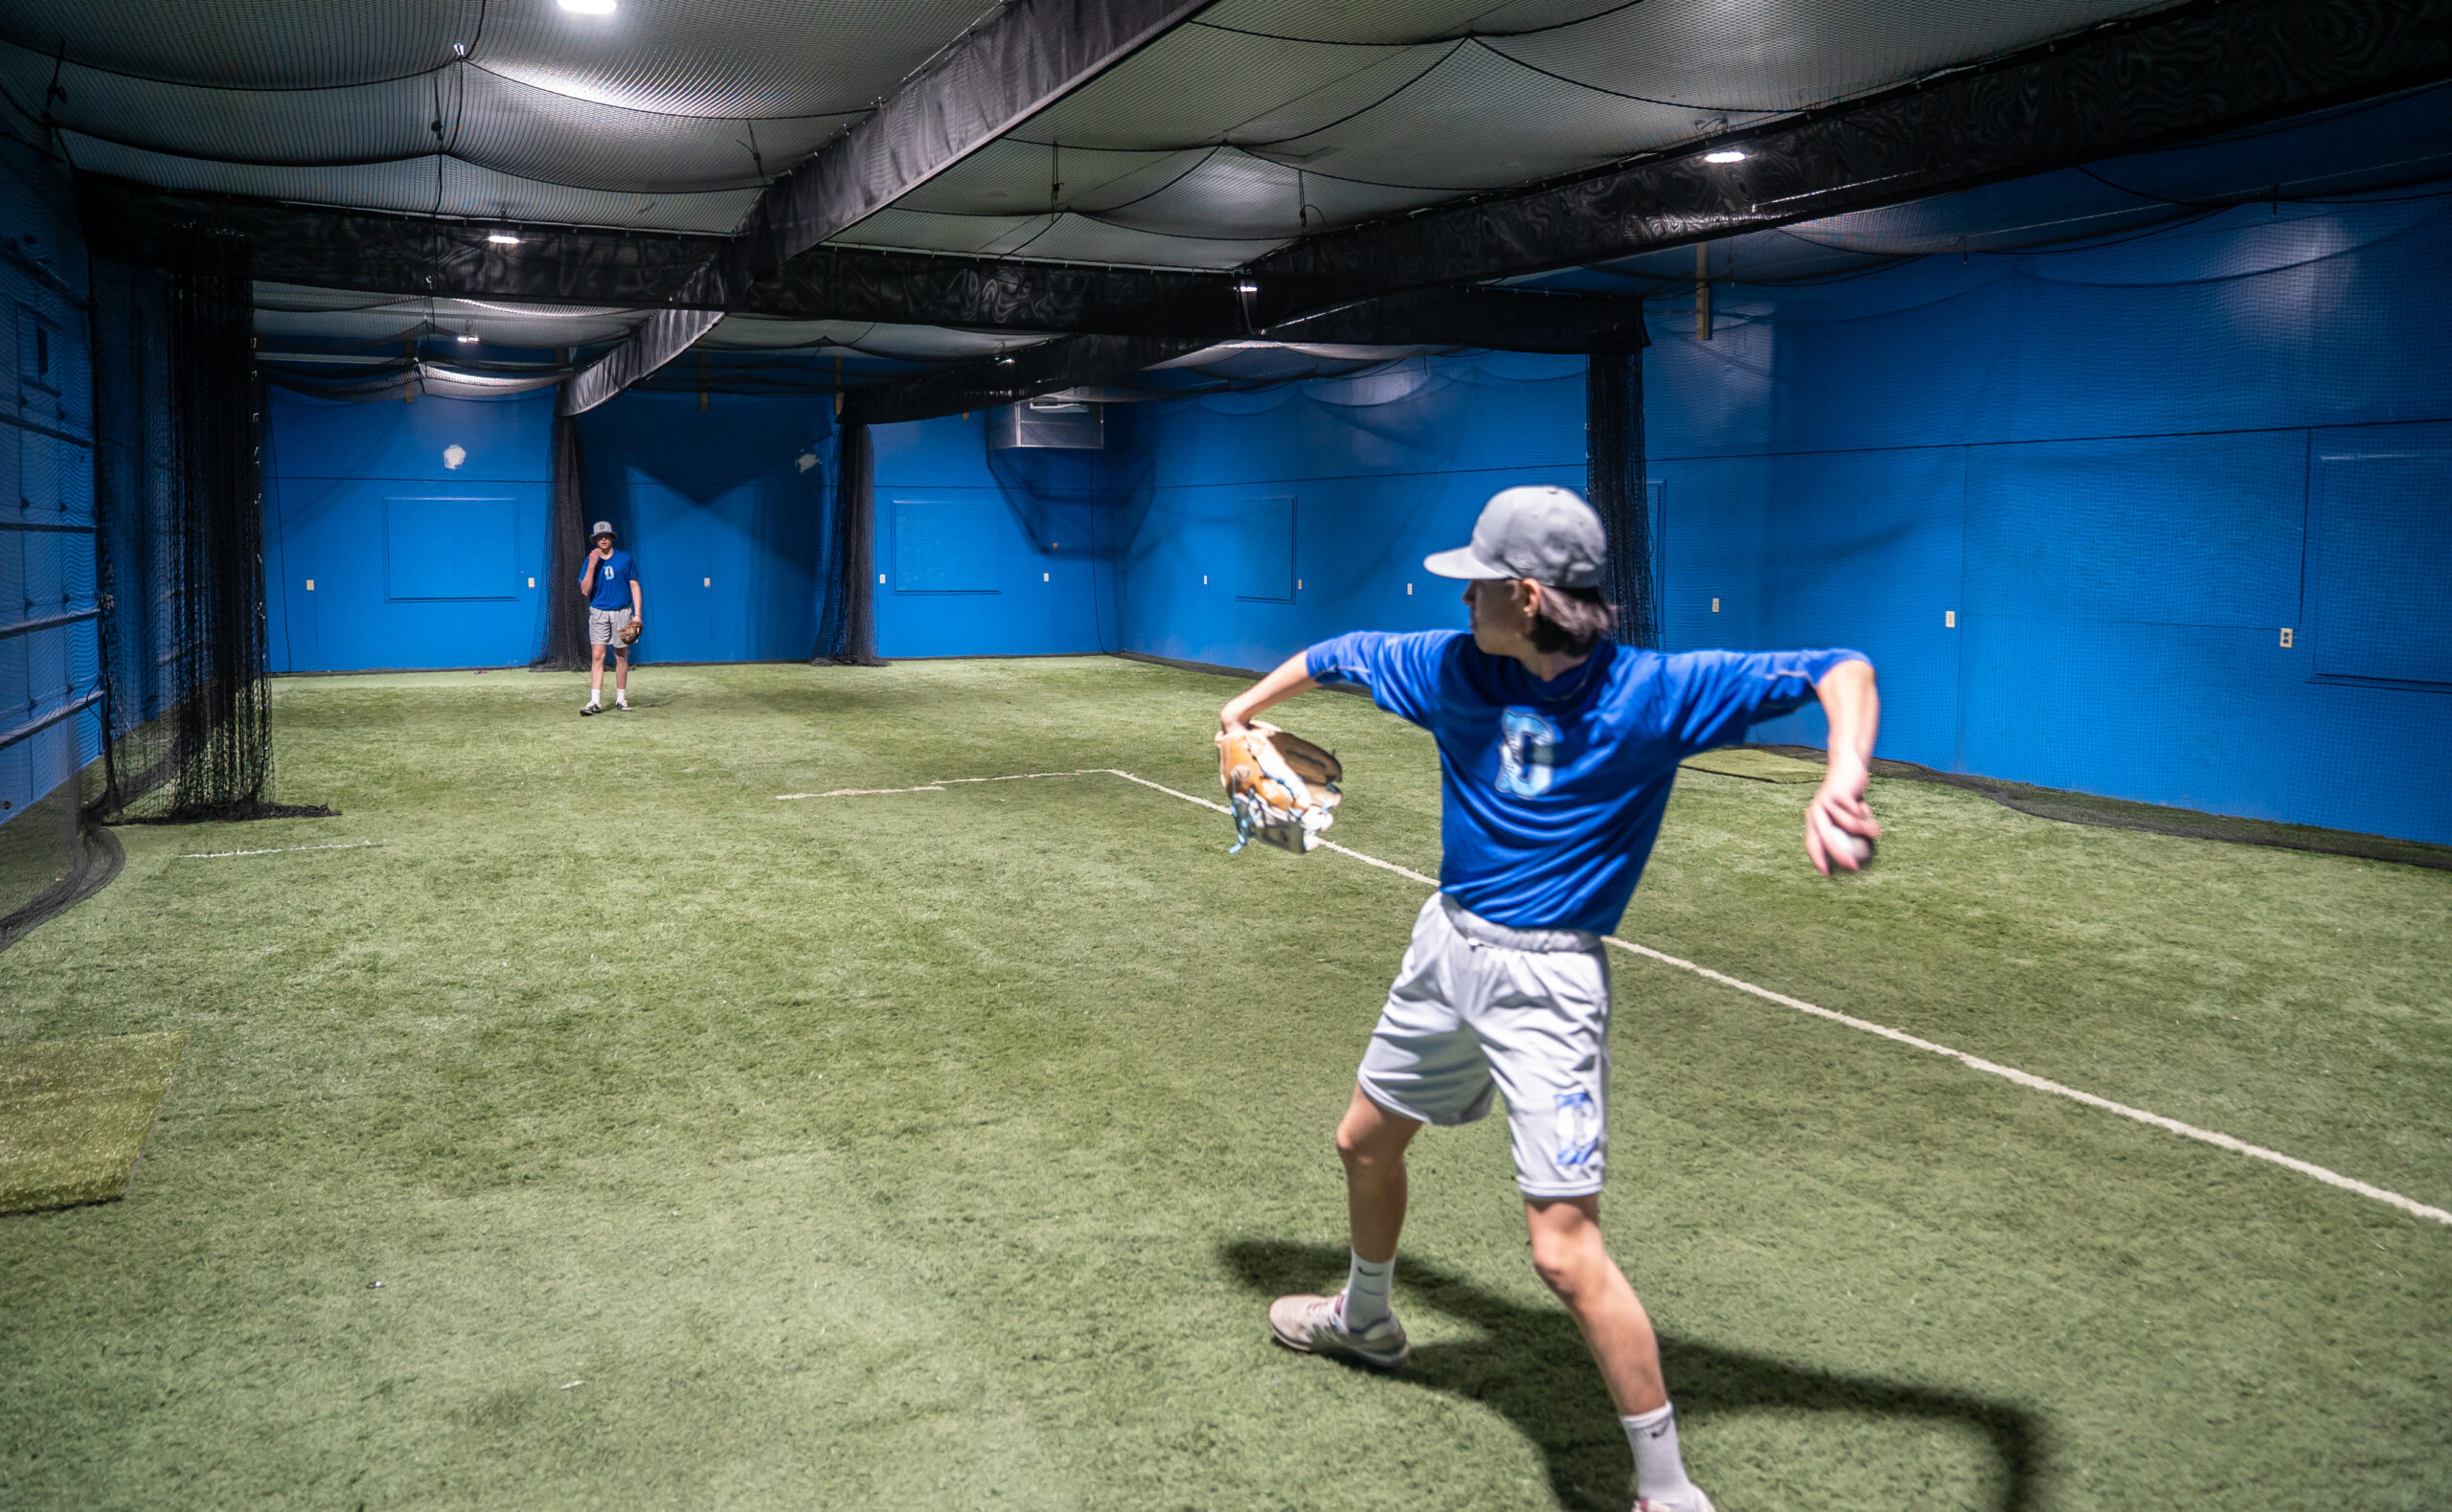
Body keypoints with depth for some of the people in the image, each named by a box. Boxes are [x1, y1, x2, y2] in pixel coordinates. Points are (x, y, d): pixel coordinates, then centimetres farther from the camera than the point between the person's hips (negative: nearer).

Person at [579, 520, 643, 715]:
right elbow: (585, 590, -4)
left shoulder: (625, 558, 3)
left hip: (622, 612, 0)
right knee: (597, 655, -8)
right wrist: (592, 565, -13)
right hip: (599, 612, 0)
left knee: (621, 656, 6)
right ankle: (595, 701, -11)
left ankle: (621, 698, 18)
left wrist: (637, 614, -2)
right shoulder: (591, 560, 4)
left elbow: (634, 586, 6)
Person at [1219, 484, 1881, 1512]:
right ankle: (1365, 1319, 55)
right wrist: (1246, 709, 17)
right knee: (1365, 1141, 25)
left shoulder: (1653, 691, -18)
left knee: (1565, 1253, -13)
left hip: (1546, 978, -6)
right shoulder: (1455, 669, -4)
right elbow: (1343, 654, 15)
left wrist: (1842, 780, -38)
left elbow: (1842, 671, -20)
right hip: (1445, 945, 7)